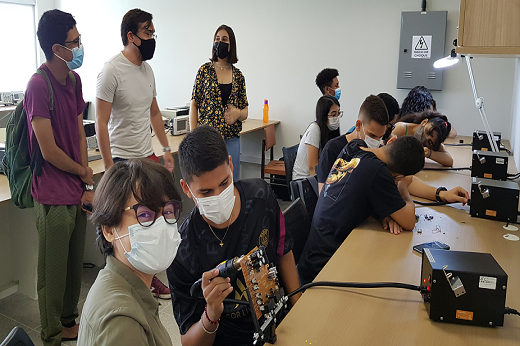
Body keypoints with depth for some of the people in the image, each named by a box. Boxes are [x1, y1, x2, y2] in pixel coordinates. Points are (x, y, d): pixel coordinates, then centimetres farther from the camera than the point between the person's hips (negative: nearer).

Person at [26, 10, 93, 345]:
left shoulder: (74, 79, 7)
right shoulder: (39, 85, -19)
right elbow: (49, 151, -18)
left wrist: (87, 185, 3)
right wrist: (85, 173, -2)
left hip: (78, 191, 8)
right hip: (54, 196, -7)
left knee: (74, 263, 20)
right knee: (54, 270, 8)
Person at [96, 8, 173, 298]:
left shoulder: (147, 69, 10)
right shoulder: (112, 70, -13)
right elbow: (101, 122, -15)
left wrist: (166, 148, 17)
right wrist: (110, 168, -19)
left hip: (148, 156, 7)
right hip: (124, 160, -7)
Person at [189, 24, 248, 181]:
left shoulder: (238, 75, 9)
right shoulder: (205, 70, 1)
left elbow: (245, 112, 13)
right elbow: (194, 105, 0)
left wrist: (238, 113, -11)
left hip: (232, 139, 3)